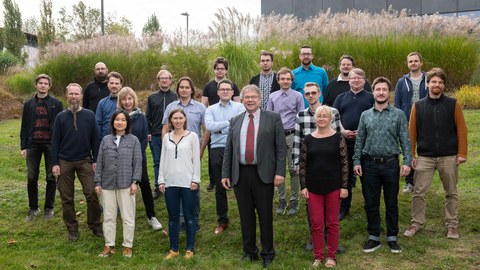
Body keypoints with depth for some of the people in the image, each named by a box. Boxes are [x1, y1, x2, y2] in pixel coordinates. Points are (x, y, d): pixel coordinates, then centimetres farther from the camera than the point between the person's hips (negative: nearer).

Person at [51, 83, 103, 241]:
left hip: (85, 161, -1)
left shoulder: (89, 115, 1)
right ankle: (72, 228, 19)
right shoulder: (61, 117, 2)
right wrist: (55, 163, -3)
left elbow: (95, 139, 2)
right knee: (67, 198, 6)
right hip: (65, 162, 1)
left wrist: (95, 160, -2)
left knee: (92, 194, -5)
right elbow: (55, 141, 2)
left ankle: (95, 226, 10)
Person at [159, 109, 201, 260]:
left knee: (189, 217, 5)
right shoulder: (166, 137, 10)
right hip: (170, 183, 3)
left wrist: (195, 180, -7)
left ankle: (190, 249, 14)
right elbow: (163, 160, 10)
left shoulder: (192, 136, 1)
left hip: (188, 183, -3)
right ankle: (173, 249, 18)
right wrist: (161, 180, 5)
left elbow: (196, 160, -1)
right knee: (173, 217, 8)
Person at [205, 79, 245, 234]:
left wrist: (219, 127, -10)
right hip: (217, 150, 2)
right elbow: (209, 126, -7)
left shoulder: (240, 107, 6)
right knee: (220, 187, 9)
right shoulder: (211, 109, 12)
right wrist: (229, 122, -7)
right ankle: (222, 221, 21)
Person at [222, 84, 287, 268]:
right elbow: (228, 149, 10)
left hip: (263, 174, -3)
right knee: (246, 215, 11)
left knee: (265, 216, 6)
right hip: (240, 174, 3)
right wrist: (225, 174, 4)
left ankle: (267, 254, 21)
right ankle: (249, 252, 26)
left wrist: (280, 172, -10)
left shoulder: (273, 118, 1)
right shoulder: (235, 121, 11)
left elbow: (281, 147, -3)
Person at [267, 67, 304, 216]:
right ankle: (281, 200, 18)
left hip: (292, 136, -2)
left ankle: (294, 201, 11)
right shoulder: (272, 96, 10)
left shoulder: (298, 96, 2)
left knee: (293, 169, 0)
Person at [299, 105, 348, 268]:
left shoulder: (338, 138, -2)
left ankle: (331, 256, 22)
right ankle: (318, 256, 20)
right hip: (313, 187, 2)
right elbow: (302, 164, 4)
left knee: (332, 223, 8)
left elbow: (344, 163, -2)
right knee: (316, 224, 7)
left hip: (333, 187, -1)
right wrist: (303, 186, -1)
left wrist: (344, 186, -6)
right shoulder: (308, 140, 2)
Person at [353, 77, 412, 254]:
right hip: (369, 164, 2)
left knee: (391, 203, 9)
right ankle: (374, 237, 21)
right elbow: (359, 141, 8)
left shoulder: (398, 114, 1)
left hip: (390, 164, -1)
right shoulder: (365, 115, 6)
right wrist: (356, 161, 1)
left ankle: (392, 237, 22)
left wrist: (407, 162, -9)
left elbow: (405, 140, -1)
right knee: (371, 203, 8)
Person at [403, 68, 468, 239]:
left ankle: (452, 225, 23)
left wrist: (462, 153, -5)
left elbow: (461, 130, -1)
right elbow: (412, 132, 2)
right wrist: (411, 155, -1)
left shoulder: (453, 104, -1)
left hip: (449, 157, 0)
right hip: (425, 157, 0)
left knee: (451, 193, 10)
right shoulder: (418, 106, 1)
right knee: (419, 192, 2)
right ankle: (416, 223, 17)